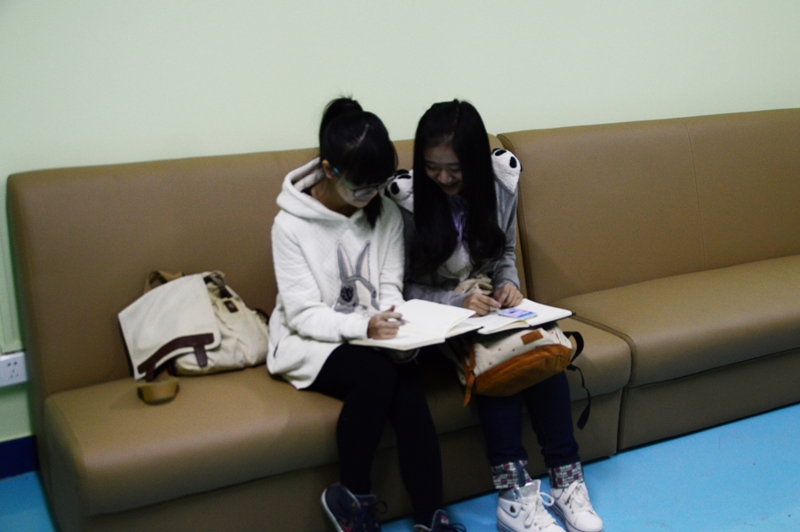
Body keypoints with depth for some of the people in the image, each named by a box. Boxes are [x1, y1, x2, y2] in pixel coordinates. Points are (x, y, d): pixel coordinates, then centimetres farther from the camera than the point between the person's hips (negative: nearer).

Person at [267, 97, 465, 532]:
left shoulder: (387, 214, 0)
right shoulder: (292, 225, -12)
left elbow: (390, 286, 4)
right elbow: (303, 314, -14)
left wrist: (392, 322, -19)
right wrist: (362, 325, -31)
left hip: (374, 336, 3)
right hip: (310, 341, -3)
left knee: (409, 394, -28)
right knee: (376, 374, -33)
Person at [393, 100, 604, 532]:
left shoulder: (500, 186, -3)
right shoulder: (406, 202, -15)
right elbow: (404, 288, -10)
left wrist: (508, 283, -10)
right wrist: (457, 302, -26)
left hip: (488, 308, 4)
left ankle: (566, 479, -19)